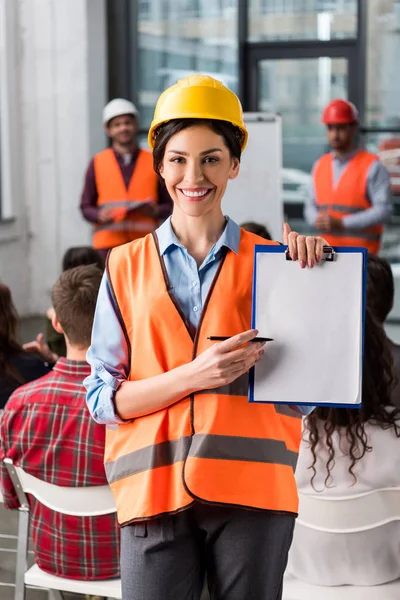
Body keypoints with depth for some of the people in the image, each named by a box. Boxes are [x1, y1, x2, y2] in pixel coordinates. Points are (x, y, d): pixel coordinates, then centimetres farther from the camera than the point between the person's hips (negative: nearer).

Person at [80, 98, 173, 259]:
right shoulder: (97, 163, 9)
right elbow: (86, 206, 11)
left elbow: (168, 205, 11)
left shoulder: (154, 162, 9)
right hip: (108, 242, 0)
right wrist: (100, 216, -10)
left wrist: (155, 211, -11)